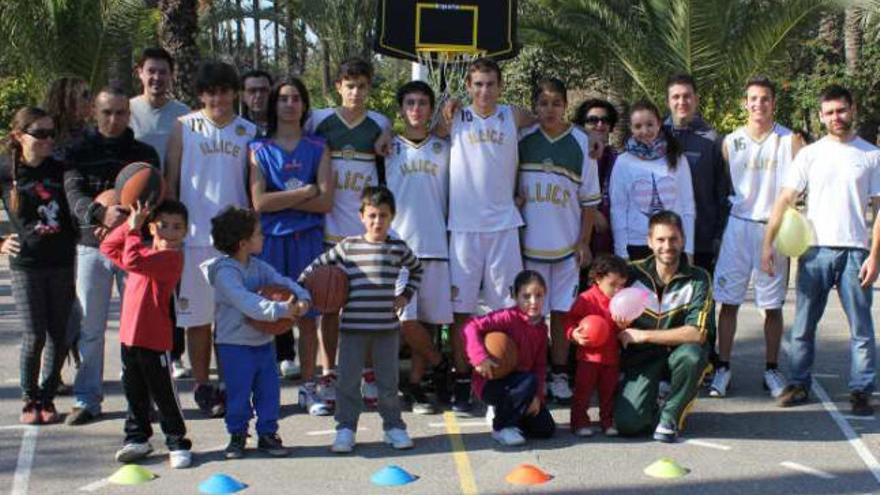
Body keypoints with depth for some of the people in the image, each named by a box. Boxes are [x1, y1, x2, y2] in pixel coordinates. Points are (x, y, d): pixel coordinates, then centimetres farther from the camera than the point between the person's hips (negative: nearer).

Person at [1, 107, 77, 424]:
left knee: (59, 336, 3)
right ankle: (30, 400, 14)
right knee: (34, 336, -4)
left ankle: (47, 398, 19)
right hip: (25, 265, -2)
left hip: (62, 264, 2)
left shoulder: (60, 170, 4)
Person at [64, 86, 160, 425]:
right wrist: (101, 214, -29)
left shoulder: (144, 153, 8)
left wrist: (125, 221, -18)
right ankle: (87, 398, 11)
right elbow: (74, 196, -8)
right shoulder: (79, 154, 7)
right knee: (89, 328, 3)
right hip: (91, 247, 1)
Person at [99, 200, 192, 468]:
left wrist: (134, 230, -16)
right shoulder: (146, 252, 13)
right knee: (134, 392, 17)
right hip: (129, 335, 8)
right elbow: (107, 247, 16)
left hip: (155, 338, -8)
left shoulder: (171, 257, -16)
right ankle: (137, 438, 30)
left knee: (164, 393, 0)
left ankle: (178, 443, 11)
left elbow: (133, 260, -28)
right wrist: (129, 225, 3)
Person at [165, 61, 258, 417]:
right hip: (194, 236, -1)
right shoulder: (184, 127, 5)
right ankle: (203, 387, 14)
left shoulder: (247, 132, 9)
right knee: (198, 316, 3)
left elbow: (254, 186, 12)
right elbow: (170, 180, 5)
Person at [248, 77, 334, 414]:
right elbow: (259, 202, -5)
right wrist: (305, 191, -6)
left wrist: (280, 200, -7)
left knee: (308, 315, 2)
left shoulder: (317, 149, 10)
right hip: (270, 239, -1)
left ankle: (308, 387, 10)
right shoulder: (259, 149, 7)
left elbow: (325, 201, -2)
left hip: (307, 238, 1)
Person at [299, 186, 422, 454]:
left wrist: (406, 295, 12)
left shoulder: (398, 248, 4)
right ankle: (345, 429, 11)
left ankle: (393, 426, 22)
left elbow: (416, 269, 23)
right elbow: (319, 266, 10)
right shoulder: (347, 246, 1)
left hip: (387, 327, 1)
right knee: (348, 381, 2)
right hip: (352, 326, -1)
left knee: (388, 381, 9)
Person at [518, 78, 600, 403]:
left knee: (561, 311, 4)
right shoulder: (522, 140, 2)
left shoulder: (581, 142, -1)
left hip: (567, 242, 0)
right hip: (529, 241, 1)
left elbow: (590, 198, 3)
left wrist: (584, 241, -1)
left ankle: (560, 375, 12)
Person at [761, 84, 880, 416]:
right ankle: (799, 384, 17)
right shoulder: (810, 154, 6)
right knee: (803, 324, 6)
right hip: (815, 250, 1)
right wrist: (767, 243, -7)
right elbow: (784, 200, 2)